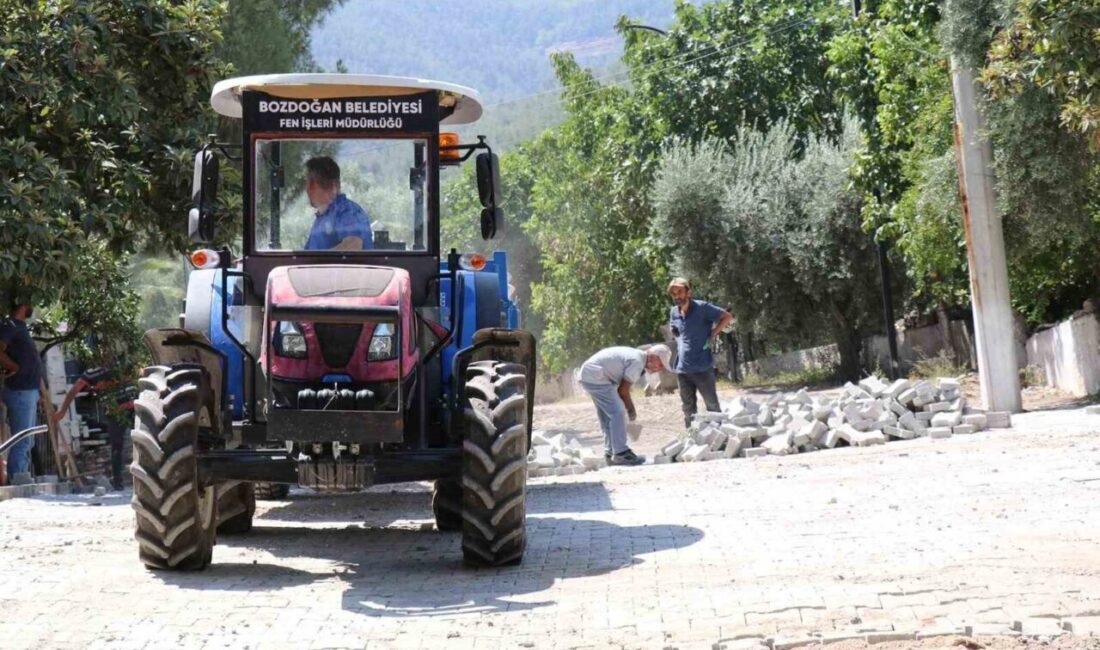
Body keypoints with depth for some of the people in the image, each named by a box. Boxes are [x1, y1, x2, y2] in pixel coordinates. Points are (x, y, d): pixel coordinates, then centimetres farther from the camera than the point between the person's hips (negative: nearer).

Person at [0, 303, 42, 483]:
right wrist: (15, 367, -13)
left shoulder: (20, 327, 16)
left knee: (27, 442, 13)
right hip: (20, 392, -10)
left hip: (29, 391, 10)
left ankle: (23, 482, 18)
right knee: (21, 442, -10)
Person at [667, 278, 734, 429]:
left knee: (712, 406, 3)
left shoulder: (702, 307, -8)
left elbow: (727, 317, -5)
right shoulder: (673, 312, 8)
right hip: (682, 369, 5)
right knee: (688, 408, 11)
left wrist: (712, 335, -10)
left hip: (703, 367, -5)